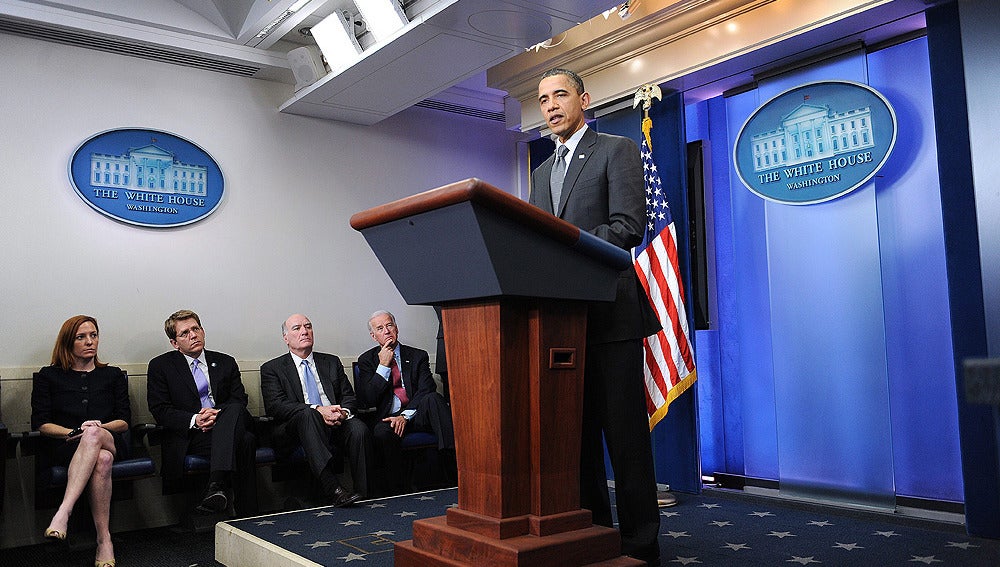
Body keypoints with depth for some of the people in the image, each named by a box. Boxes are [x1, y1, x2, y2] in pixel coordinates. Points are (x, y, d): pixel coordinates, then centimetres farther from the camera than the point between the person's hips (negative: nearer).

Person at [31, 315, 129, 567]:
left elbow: (124, 421, 12)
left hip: (110, 443, 1)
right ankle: (104, 541, -44)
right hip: (65, 448, -1)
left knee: (94, 437, -40)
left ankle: (63, 513, -50)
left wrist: (98, 429, -9)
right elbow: (40, 424, 6)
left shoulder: (113, 375, 21)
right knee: (101, 460, -40)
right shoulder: (48, 376, 17)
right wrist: (75, 432, -12)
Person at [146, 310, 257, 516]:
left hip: (225, 426, 3)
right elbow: (159, 410, 1)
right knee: (245, 442, -35)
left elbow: (240, 401, 10)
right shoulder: (160, 366, 11)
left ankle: (217, 484, -51)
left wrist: (217, 414, -13)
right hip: (188, 438, -3)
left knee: (235, 410, -36)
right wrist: (194, 420, -17)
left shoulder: (226, 363, 19)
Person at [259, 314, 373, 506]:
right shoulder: (272, 368, 9)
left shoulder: (331, 362, 21)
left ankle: (363, 494, -28)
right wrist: (317, 410, -20)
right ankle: (333, 489, -47)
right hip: (294, 428, -3)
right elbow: (275, 406, -7)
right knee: (307, 415, -37)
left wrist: (343, 412, -12)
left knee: (359, 429, -29)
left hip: (336, 423, 3)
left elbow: (349, 397, 14)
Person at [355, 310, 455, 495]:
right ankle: (396, 492, -24)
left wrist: (405, 416, -17)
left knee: (433, 398, -32)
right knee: (382, 433, -36)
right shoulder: (366, 360, 12)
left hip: (416, 415, 1)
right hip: (388, 417, 0)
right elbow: (367, 400, 0)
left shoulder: (418, 356, 11)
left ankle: (454, 459, -40)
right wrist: (383, 366, -7)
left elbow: (425, 390, -3)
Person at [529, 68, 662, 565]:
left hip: (609, 312, -6)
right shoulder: (541, 173, 22)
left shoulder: (617, 150, 2)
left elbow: (627, 226, -11)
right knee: (576, 428, 10)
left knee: (624, 429, -3)